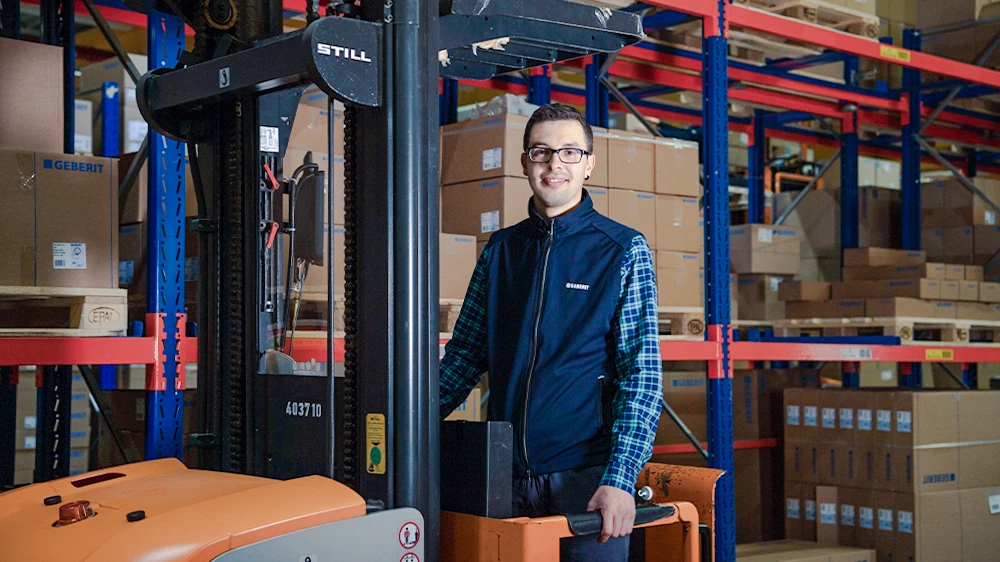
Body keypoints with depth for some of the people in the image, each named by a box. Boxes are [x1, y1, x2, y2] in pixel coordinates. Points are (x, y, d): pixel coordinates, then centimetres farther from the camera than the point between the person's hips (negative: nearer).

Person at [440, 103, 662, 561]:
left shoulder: (624, 250, 0)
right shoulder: (500, 250, 10)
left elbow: (641, 372, -6)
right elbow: (465, 354, 13)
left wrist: (620, 478, -16)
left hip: (586, 472, -3)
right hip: (508, 474, 3)